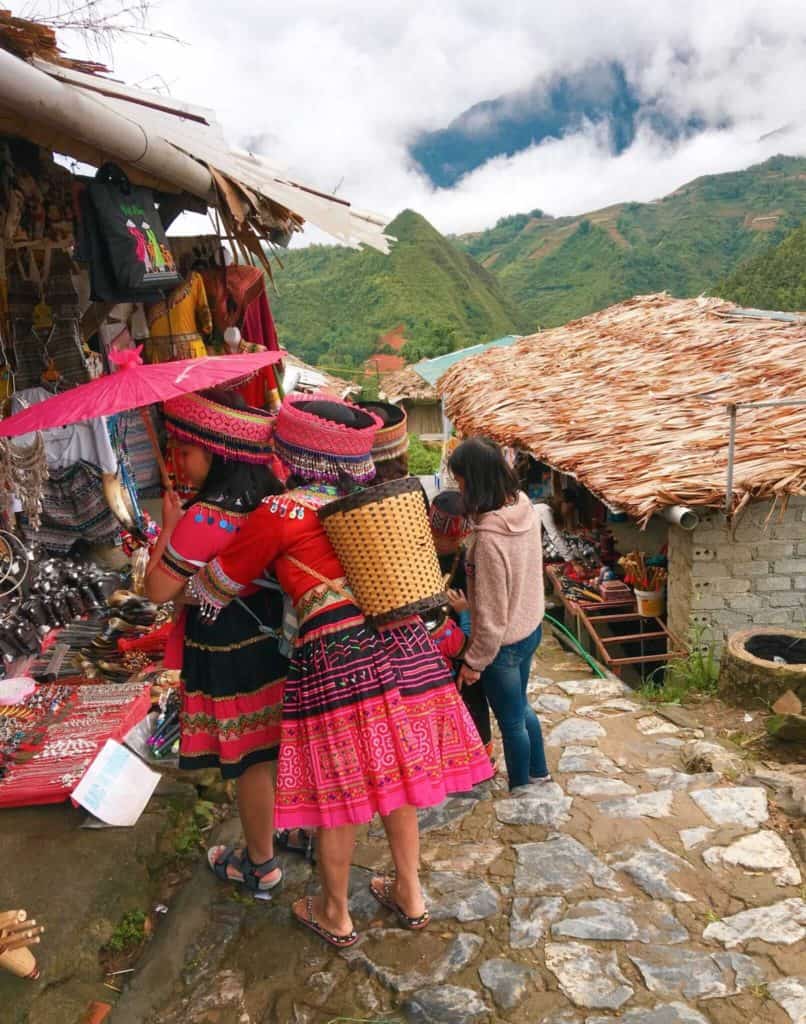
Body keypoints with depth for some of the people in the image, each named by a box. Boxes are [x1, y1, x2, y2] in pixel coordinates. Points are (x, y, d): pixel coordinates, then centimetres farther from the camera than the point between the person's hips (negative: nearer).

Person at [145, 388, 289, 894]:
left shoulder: (204, 517, -25)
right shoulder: (273, 500, -3)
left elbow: (159, 589, -18)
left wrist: (168, 524, -9)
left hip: (229, 654, -7)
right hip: (277, 638, 7)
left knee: (251, 760, 11)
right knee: (285, 747, 24)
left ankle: (260, 864, 31)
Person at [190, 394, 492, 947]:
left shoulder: (281, 512, -5)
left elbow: (217, 586, 7)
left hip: (337, 658, -6)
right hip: (403, 646, 6)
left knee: (339, 792, 13)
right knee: (395, 776, 22)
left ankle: (335, 914, 36)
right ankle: (410, 894, 41)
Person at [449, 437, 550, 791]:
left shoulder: (489, 538, -33)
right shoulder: (524, 506, -10)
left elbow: (491, 615, -25)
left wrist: (474, 661, -12)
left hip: (504, 642, -8)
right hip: (530, 628, 8)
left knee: (510, 721, 17)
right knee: (520, 706, 29)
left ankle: (520, 789, 40)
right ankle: (538, 772, 50)